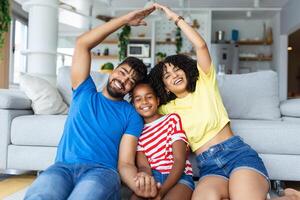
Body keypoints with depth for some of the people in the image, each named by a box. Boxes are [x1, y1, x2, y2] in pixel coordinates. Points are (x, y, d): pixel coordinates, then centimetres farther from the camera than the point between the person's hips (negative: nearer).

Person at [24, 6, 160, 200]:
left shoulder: (132, 116, 15)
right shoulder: (85, 92, 21)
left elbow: (125, 163, 3)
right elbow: (82, 43, 14)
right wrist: (125, 20, 12)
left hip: (102, 170, -1)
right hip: (63, 166, 1)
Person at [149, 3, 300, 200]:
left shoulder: (204, 84, 8)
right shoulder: (167, 109, 15)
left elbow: (201, 45, -3)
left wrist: (176, 17, 2)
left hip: (238, 153, -2)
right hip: (209, 167, 2)